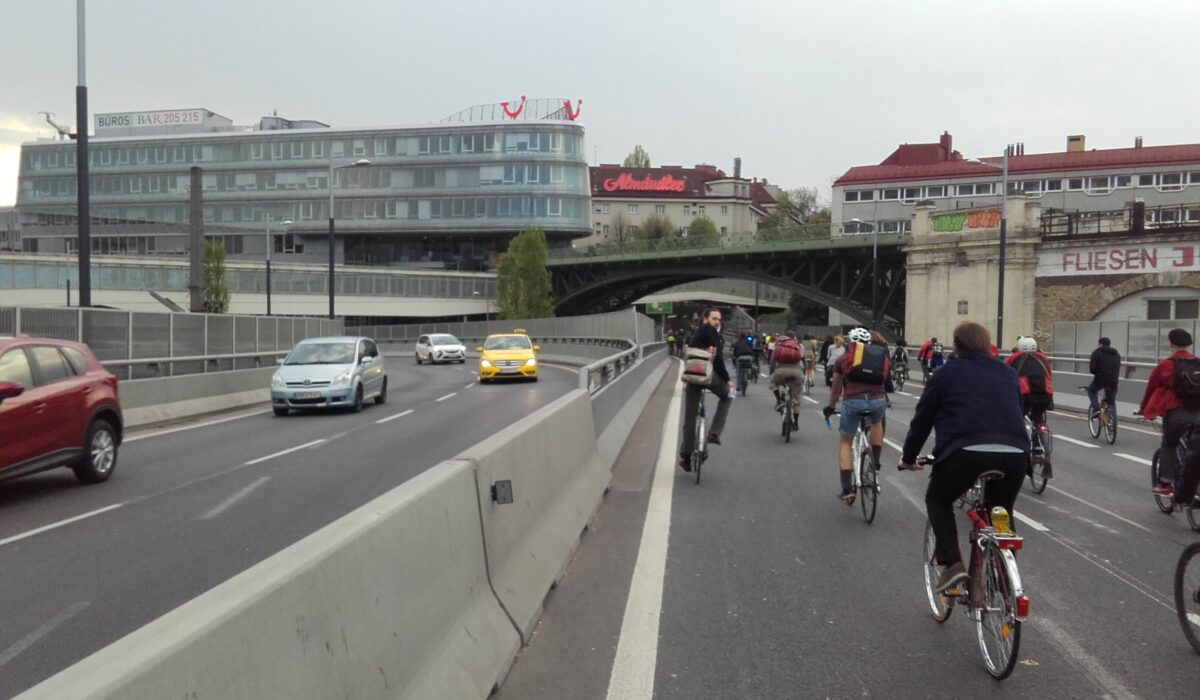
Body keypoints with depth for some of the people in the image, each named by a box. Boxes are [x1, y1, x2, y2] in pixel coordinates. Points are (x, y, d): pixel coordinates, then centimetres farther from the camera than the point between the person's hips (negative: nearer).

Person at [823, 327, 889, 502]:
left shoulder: (843, 359, 19)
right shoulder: (881, 356, 23)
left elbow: (835, 390, 29)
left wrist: (830, 407, 47)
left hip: (853, 401, -1)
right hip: (878, 399, 1)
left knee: (845, 442, 17)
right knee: (877, 422, 38)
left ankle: (847, 489, 9)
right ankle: (875, 462, 29)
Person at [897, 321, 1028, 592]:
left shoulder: (947, 373, 15)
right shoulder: (1008, 373, 25)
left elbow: (922, 419, 19)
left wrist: (908, 457, 32)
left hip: (966, 451, -3)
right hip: (1014, 453, 4)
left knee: (938, 500, 21)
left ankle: (953, 564, 4)